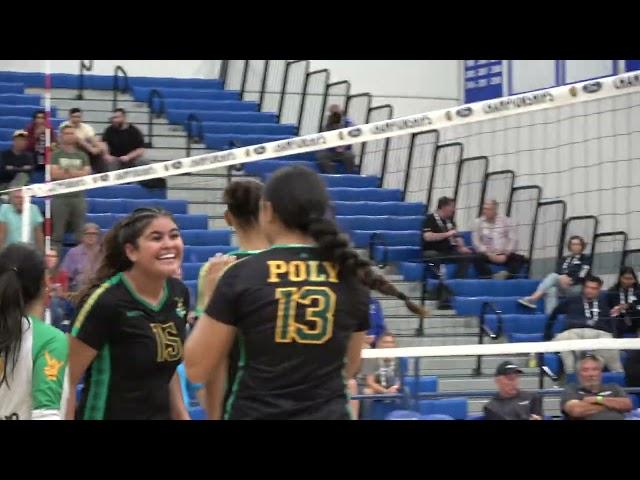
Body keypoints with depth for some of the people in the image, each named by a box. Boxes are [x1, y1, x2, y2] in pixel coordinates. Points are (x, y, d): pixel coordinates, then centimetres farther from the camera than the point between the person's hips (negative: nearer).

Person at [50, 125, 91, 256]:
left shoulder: (82, 155, 14)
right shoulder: (56, 155, 6)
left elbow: (86, 174, 2)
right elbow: (54, 173, -7)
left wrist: (64, 173, -8)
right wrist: (77, 173, -4)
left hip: (78, 197, 3)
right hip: (60, 197, -3)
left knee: (81, 233, 2)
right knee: (57, 233, -3)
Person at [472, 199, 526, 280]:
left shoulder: (505, 220, 6)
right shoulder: (478, 222, 6)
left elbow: (513, 240, 2)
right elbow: (476, 242, -1)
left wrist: (505, 254, -12)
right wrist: (489, 254, -14)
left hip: (504, 255, 1)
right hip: (488, 255, -1)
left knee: (520, 258, -25)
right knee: (477, 259, -32)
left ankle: (507, 275, -48)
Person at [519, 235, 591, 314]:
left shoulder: (585, 260, 10)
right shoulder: (564, 260, 25)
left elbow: (581, 276, -5)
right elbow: (558, 273, 11)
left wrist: (570, 280, -22)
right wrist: (562, 278, -12)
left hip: (577, 288, -4)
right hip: (562, 288, 5)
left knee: (553, 276, -29)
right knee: (551, 290, -34)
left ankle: (532, 299, -44)